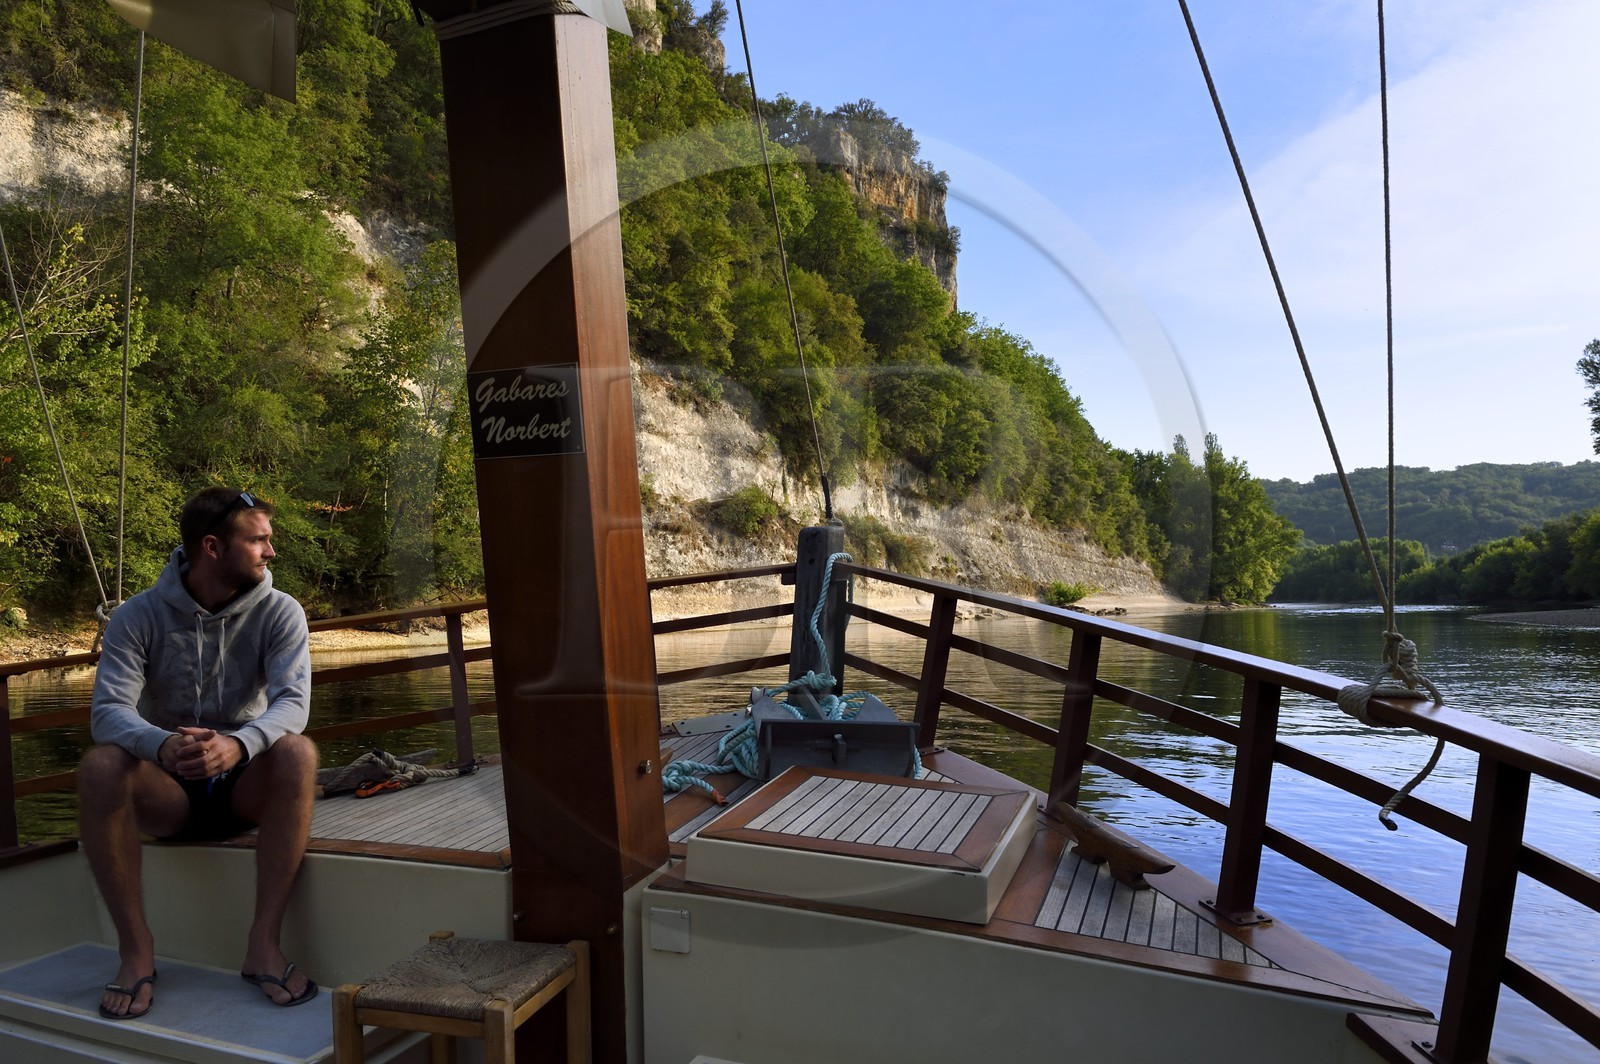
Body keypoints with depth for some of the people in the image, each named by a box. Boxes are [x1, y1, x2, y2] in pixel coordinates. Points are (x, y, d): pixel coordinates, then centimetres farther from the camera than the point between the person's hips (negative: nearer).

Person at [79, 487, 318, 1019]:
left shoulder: (279, 612, -7)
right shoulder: (138, 616, -7)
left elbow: (292, 700, -21)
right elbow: (108, 710, -19)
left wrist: (237, 744, -43)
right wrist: (162, 745, -42)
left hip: (246, 785, 0)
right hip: (169, 793, 1)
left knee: (298, 752, -31)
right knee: (99, 767, -29)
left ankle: (264, 944, -27)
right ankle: (136, 950, -18)